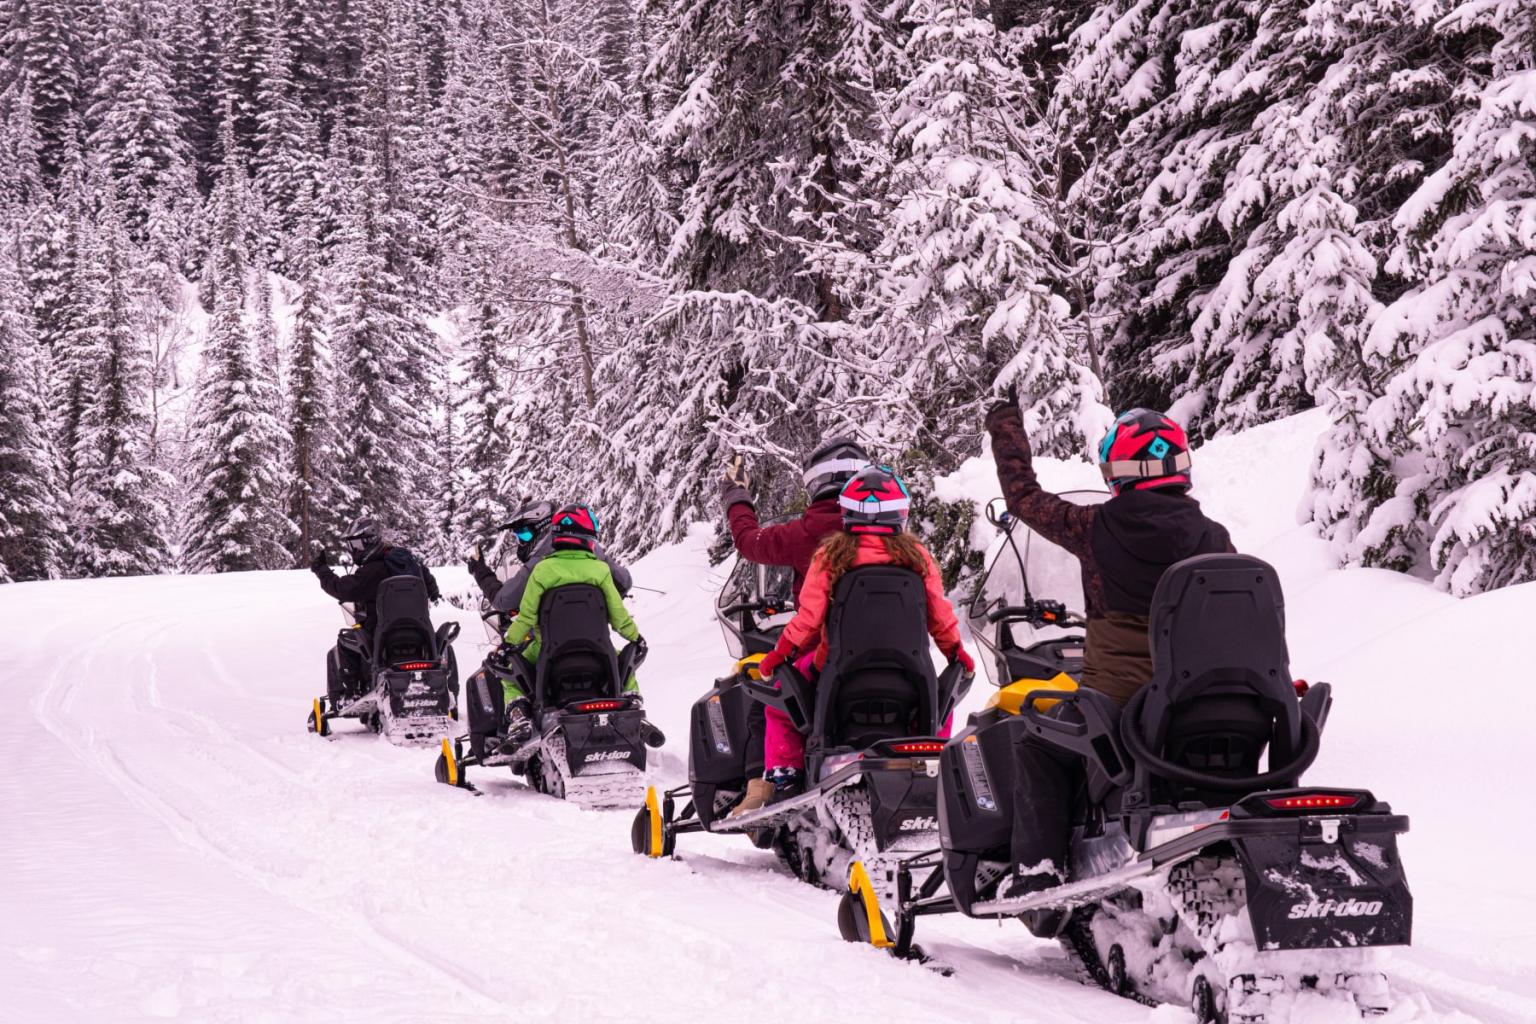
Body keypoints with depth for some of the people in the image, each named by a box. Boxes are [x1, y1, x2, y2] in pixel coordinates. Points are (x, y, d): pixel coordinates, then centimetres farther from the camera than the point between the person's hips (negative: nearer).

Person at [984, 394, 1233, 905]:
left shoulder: (1095, 528, -6)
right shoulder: (1212, 536, 0)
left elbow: (1023, 494, 8)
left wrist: (1006, 425, 22)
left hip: (1115, 694, -3)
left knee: (1037, 747, 21)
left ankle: (1039, 865, 8)